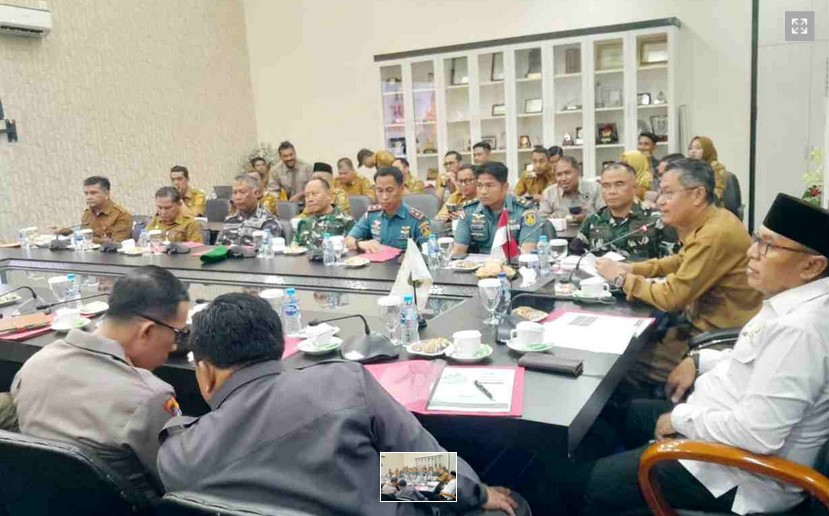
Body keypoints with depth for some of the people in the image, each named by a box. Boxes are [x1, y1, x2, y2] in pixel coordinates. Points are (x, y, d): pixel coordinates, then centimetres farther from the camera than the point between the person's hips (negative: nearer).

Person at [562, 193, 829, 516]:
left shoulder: (799, 329, -31)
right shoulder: (792, 303, 1)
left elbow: (758, 433, -33)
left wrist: (681, 418, -19)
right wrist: (700, 361, 6)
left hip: (738, 471, -10)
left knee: (580, 483, -6)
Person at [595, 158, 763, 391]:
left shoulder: (714, 235, -28)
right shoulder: (707, 221, 3)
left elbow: (671, 298, -24)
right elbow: (680, 261, 20)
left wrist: (621, 278, -11)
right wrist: (632, 268, 6)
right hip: (705, 321, 9)